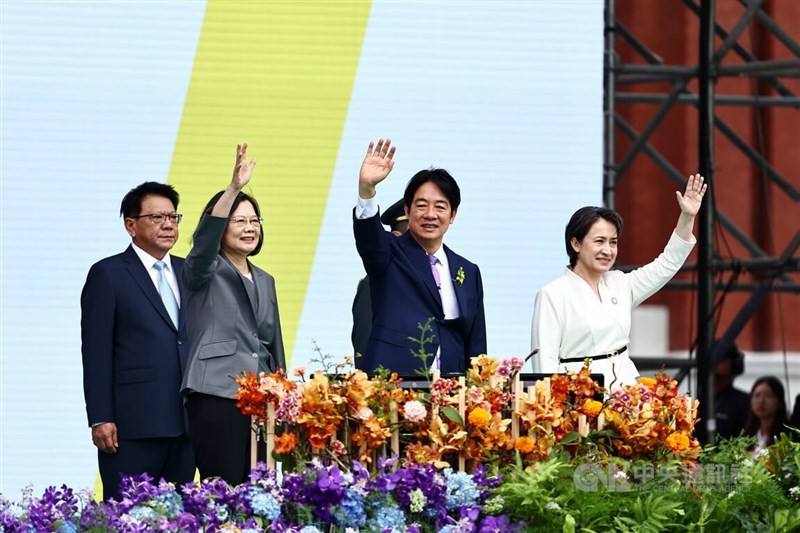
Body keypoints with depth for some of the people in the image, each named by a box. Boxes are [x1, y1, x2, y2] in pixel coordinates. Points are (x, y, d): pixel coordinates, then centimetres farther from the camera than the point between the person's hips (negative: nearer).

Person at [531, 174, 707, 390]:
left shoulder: (619, 284, 15)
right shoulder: (553, 295, -4)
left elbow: (667, 264, 17)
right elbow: (545, 359, -8)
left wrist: (687, 217, 7)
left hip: (626, 385, 6)